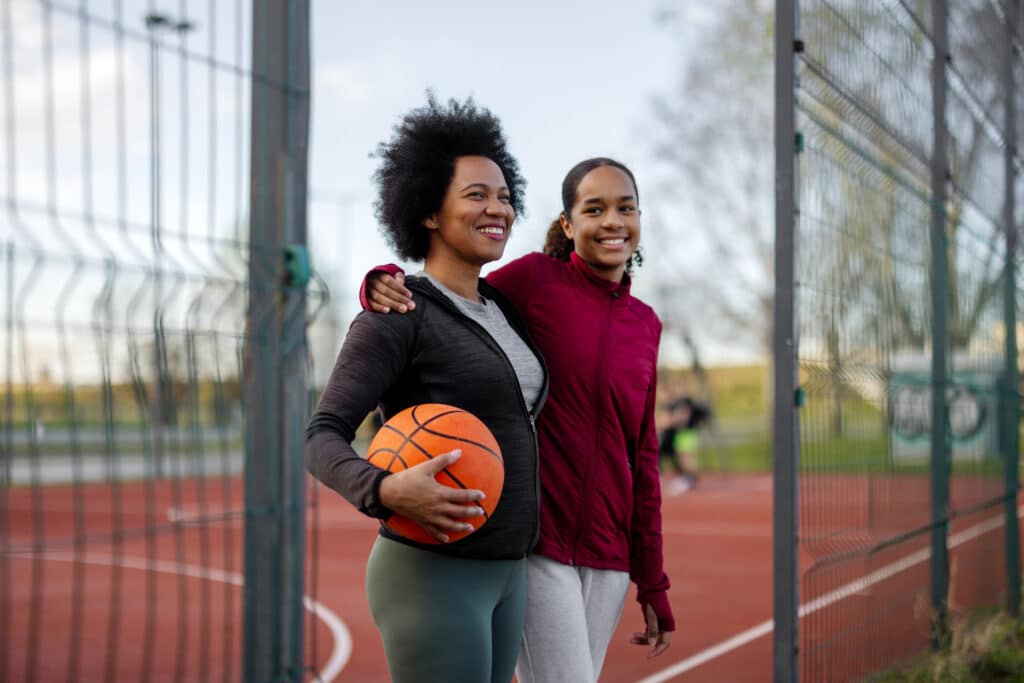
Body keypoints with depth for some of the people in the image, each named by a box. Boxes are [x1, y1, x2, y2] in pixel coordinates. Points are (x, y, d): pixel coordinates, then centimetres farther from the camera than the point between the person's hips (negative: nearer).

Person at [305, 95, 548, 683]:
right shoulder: (395, 314, -12)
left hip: (503, 574, 9)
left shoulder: (501, 310, 13)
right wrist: (385, 491, -33)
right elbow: (323, 439, -16)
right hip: (430, 578, -9)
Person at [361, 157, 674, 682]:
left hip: (606, 560, 5)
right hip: (533, 547, -5)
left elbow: (641, 458, 13)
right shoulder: (535, 279, -4)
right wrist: (383, 285, -26)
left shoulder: (645, 324, 10)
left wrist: (652, 586, 14)